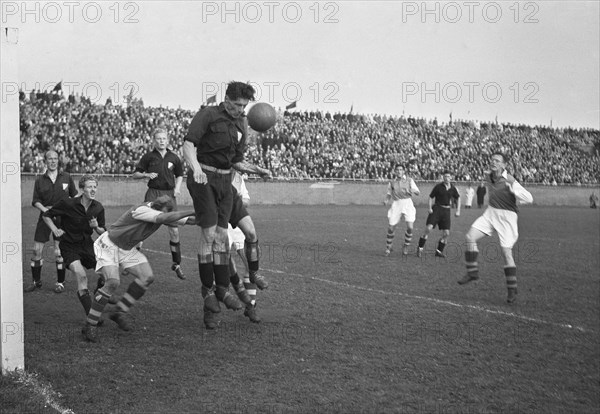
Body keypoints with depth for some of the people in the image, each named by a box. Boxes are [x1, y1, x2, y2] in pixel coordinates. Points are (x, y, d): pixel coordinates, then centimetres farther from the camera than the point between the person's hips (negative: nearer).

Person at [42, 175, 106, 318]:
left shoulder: (98, 208, -3)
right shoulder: (68, 204, -16)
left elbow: (103, 232, 8)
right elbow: (46, 215, -1)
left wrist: (96, 227, -13)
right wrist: (55, 229, -15)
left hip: (87, 244, 5)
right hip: (69, 246, -5)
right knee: (81, 276, -25)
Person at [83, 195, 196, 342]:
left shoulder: (164, 213, -9)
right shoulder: (141, 210, -33)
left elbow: (187, 220, -3)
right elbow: (164, 218, -45)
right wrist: (191, 212, -40)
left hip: (127, 249, 8)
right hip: (109, 246, -8)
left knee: (147, 278, -6)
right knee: (113, 282, -25)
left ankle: (119, 312, 8)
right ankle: (90, 325, -13)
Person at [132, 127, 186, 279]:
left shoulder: (174, 158, 7)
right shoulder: (148, 157, 1)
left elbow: (179, 175, 21)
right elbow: (135, 174, 6)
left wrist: (177, 188, 4)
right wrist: (146, 175, -12)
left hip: (169, 194, 2)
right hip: (153, 193, -2)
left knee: (174, 230, -1)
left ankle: (177, 264, 11)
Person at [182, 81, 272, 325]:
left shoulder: (241, 125, 13)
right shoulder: (208, 115, -7)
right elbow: (188, 145, -18)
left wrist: (258, 170, 4)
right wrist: (196, 168, -35)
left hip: (225, 180, 6)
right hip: (203, 177, -6)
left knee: (221, 235, 5)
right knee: (209, 233, -10)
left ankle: (222, 288, 13)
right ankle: (207, 289, 0)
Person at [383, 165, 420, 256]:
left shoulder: (409, 180, 7)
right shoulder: (392, 183, 10)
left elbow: (418, 192, 3)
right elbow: (389, 194, 19)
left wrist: (410, 190, -18)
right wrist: (386, 201, -3)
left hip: (407, 204, -1)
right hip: (396, 205, 1)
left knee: (410, 227, -15)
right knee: (391, 228, -2)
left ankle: (406, 247, 6)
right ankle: (388, 248, 19)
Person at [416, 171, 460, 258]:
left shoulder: (453, 188, 5)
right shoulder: (438, 186, -4)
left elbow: (458, 198, 20)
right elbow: (431, 197, 3)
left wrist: (458, 210, 11)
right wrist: (430, 208, -10)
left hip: (446, 211, 4)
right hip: (436, 209, -3)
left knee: (446, 233, -3)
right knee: (428, 229, -19)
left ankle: (439, 251, 15)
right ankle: (420, 248, -7)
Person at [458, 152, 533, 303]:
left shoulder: (510, 181, -19)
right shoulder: (488, 177, 3)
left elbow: (529, 199, -26)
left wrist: (512, 189, -37)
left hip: (506, 217, -6)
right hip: (490, 213, 6)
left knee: (506, 252, -10)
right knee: (470, 236, -10)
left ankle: (512, 290, 2)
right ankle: (472, 272, 3)